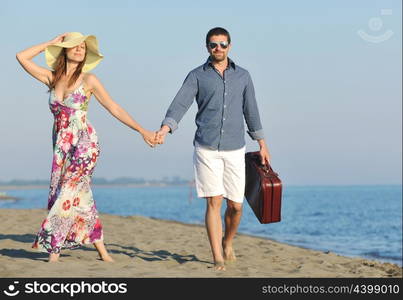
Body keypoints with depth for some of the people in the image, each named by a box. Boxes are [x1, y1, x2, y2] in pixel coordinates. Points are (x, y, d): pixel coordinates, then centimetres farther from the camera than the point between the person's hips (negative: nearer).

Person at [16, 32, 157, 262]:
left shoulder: (88, 80, 1)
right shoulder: (52, 78, 11)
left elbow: (114, 108, 1)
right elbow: (22, 57, 10)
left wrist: (143, 131, -3)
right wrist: (52, 43, 10)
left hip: (84, 142, -4)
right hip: (61, 146, 4)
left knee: (68, 193, -12)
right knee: (80, 196, 2)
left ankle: (54, 251, -8)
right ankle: (102, 250, 6)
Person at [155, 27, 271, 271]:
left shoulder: (242, 76, 11)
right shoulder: (197, 76, 3)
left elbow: (251, 110, 17)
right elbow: (180, 105, -9)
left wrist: (262, 144, 17)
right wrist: (165, 129, -26)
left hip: (235, 150, 2)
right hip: (206, 149, -2)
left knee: (235, 205, 3)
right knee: (214, 202, -8)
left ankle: (228, 243, 31)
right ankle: (218, 258, -5)